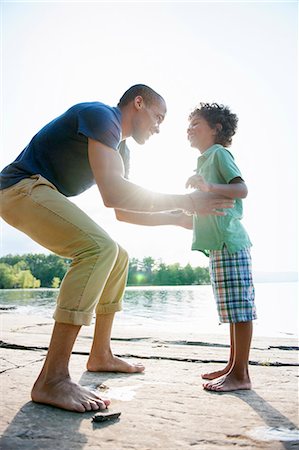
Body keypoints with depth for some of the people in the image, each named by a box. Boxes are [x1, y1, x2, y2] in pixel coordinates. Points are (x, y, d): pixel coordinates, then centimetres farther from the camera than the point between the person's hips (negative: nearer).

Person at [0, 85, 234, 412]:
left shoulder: (120, 148, 17)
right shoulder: (101, 115, -14)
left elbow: (123, 213, 22)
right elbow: (112, 193, -28)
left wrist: (176, 219, 16)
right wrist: (184, 202, -21)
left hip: (42, 196, 10)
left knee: (116, 258, 10)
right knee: (99, 247, -28)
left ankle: (101, 355, 15)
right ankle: (52, 379, -28)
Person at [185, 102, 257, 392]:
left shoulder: (219, 153, 0)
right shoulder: (205, 161, 27)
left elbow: (241, 189, -16)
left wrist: (209, 187, -29)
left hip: (229, 241, -10)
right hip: (218, 244, 10)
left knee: (240, 307, -8)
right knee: (233, 309, 11)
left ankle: (240, 374, -5)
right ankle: (233, 366, 17)